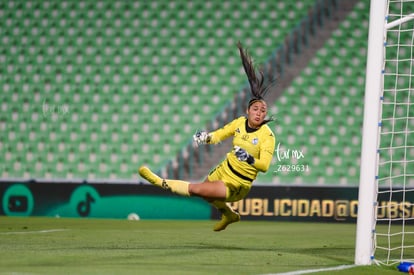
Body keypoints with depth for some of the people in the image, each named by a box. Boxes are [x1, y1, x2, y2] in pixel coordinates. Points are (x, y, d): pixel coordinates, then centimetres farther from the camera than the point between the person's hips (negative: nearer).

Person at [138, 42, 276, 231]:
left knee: (196, 189, -16)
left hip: (237, 185, -7)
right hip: (224, 170, 7)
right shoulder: (240, 122, -8)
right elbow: (220, 134, 3)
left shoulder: (267, 136, -22)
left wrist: (250, 159, -48)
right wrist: (206, 137, -18)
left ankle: (161, 183, 1)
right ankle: (229, 215, 57)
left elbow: (265, 165, -30)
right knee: (207, 194, 31)